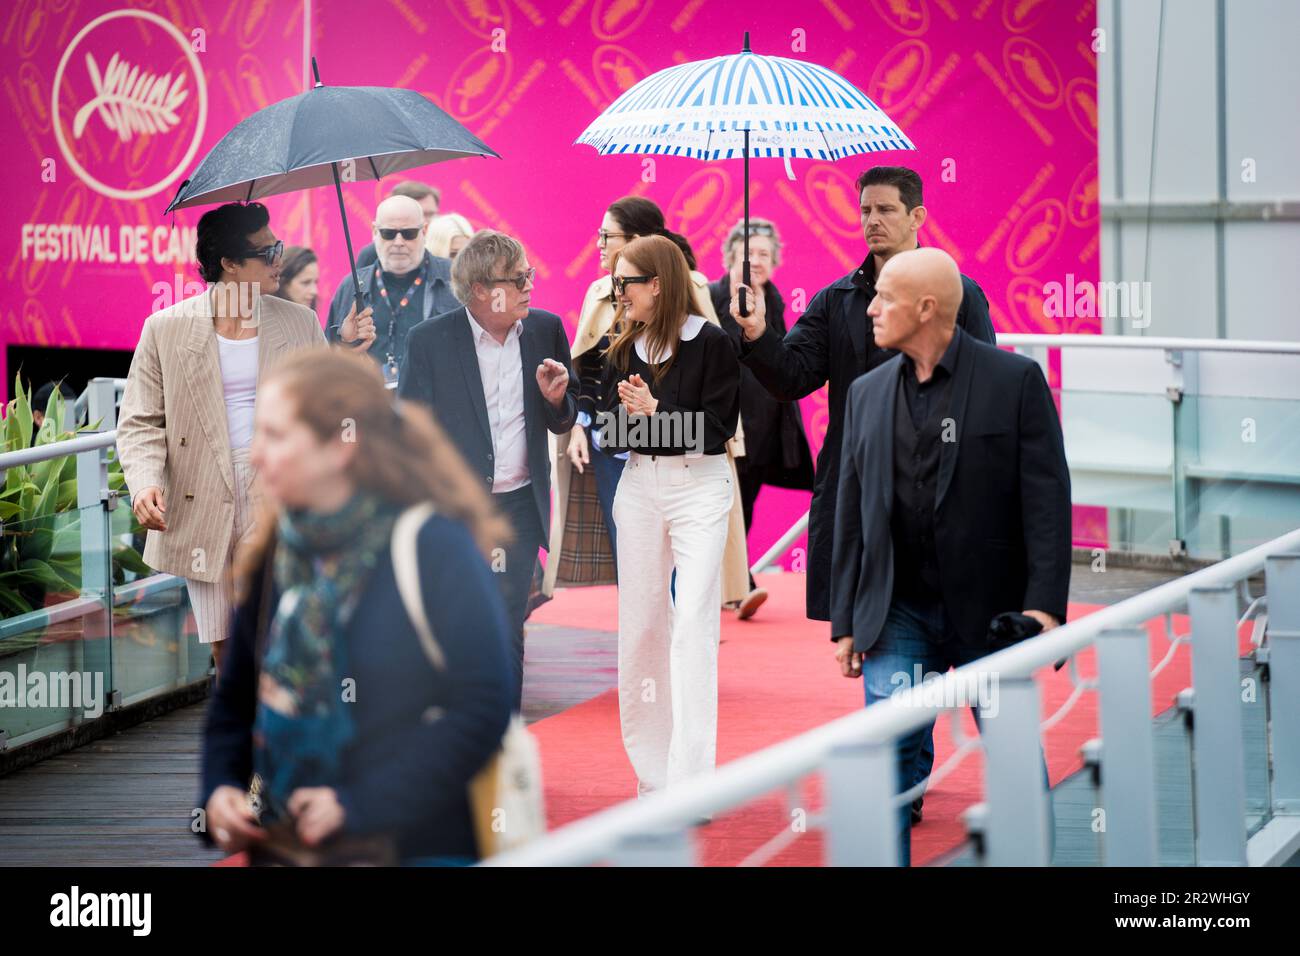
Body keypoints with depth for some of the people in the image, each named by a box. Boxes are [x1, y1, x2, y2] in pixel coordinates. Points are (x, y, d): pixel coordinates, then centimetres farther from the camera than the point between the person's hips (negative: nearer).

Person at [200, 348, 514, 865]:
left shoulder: (436, 546, -11)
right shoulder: (273, 553, 6)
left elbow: (482, 706, -15)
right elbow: (236, 699, 14)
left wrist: (360, 804, -19)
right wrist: (219, 789, -3)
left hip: (410, 845, -5)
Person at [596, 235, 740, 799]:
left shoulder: (711, 344, -8)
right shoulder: (623, 350, 8)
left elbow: (717, 430, -10)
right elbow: (608, 432, 7)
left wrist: (654, 411, -16)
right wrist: (627, 410, -12)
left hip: (699, 486, -6)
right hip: (639, 487, 6)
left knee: (693, 625, -12)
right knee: (640, 623, 7)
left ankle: (690, 777, -15)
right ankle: (651, 767, 18)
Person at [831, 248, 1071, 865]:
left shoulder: (1015, 380, -5)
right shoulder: (866, 393, 9)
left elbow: (1047, 499, -8)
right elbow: (852, 515, 11)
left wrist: (1045, 605, -16)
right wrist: (845, 623, 8)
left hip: (991, 613, -3)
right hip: (899, 616, 3)